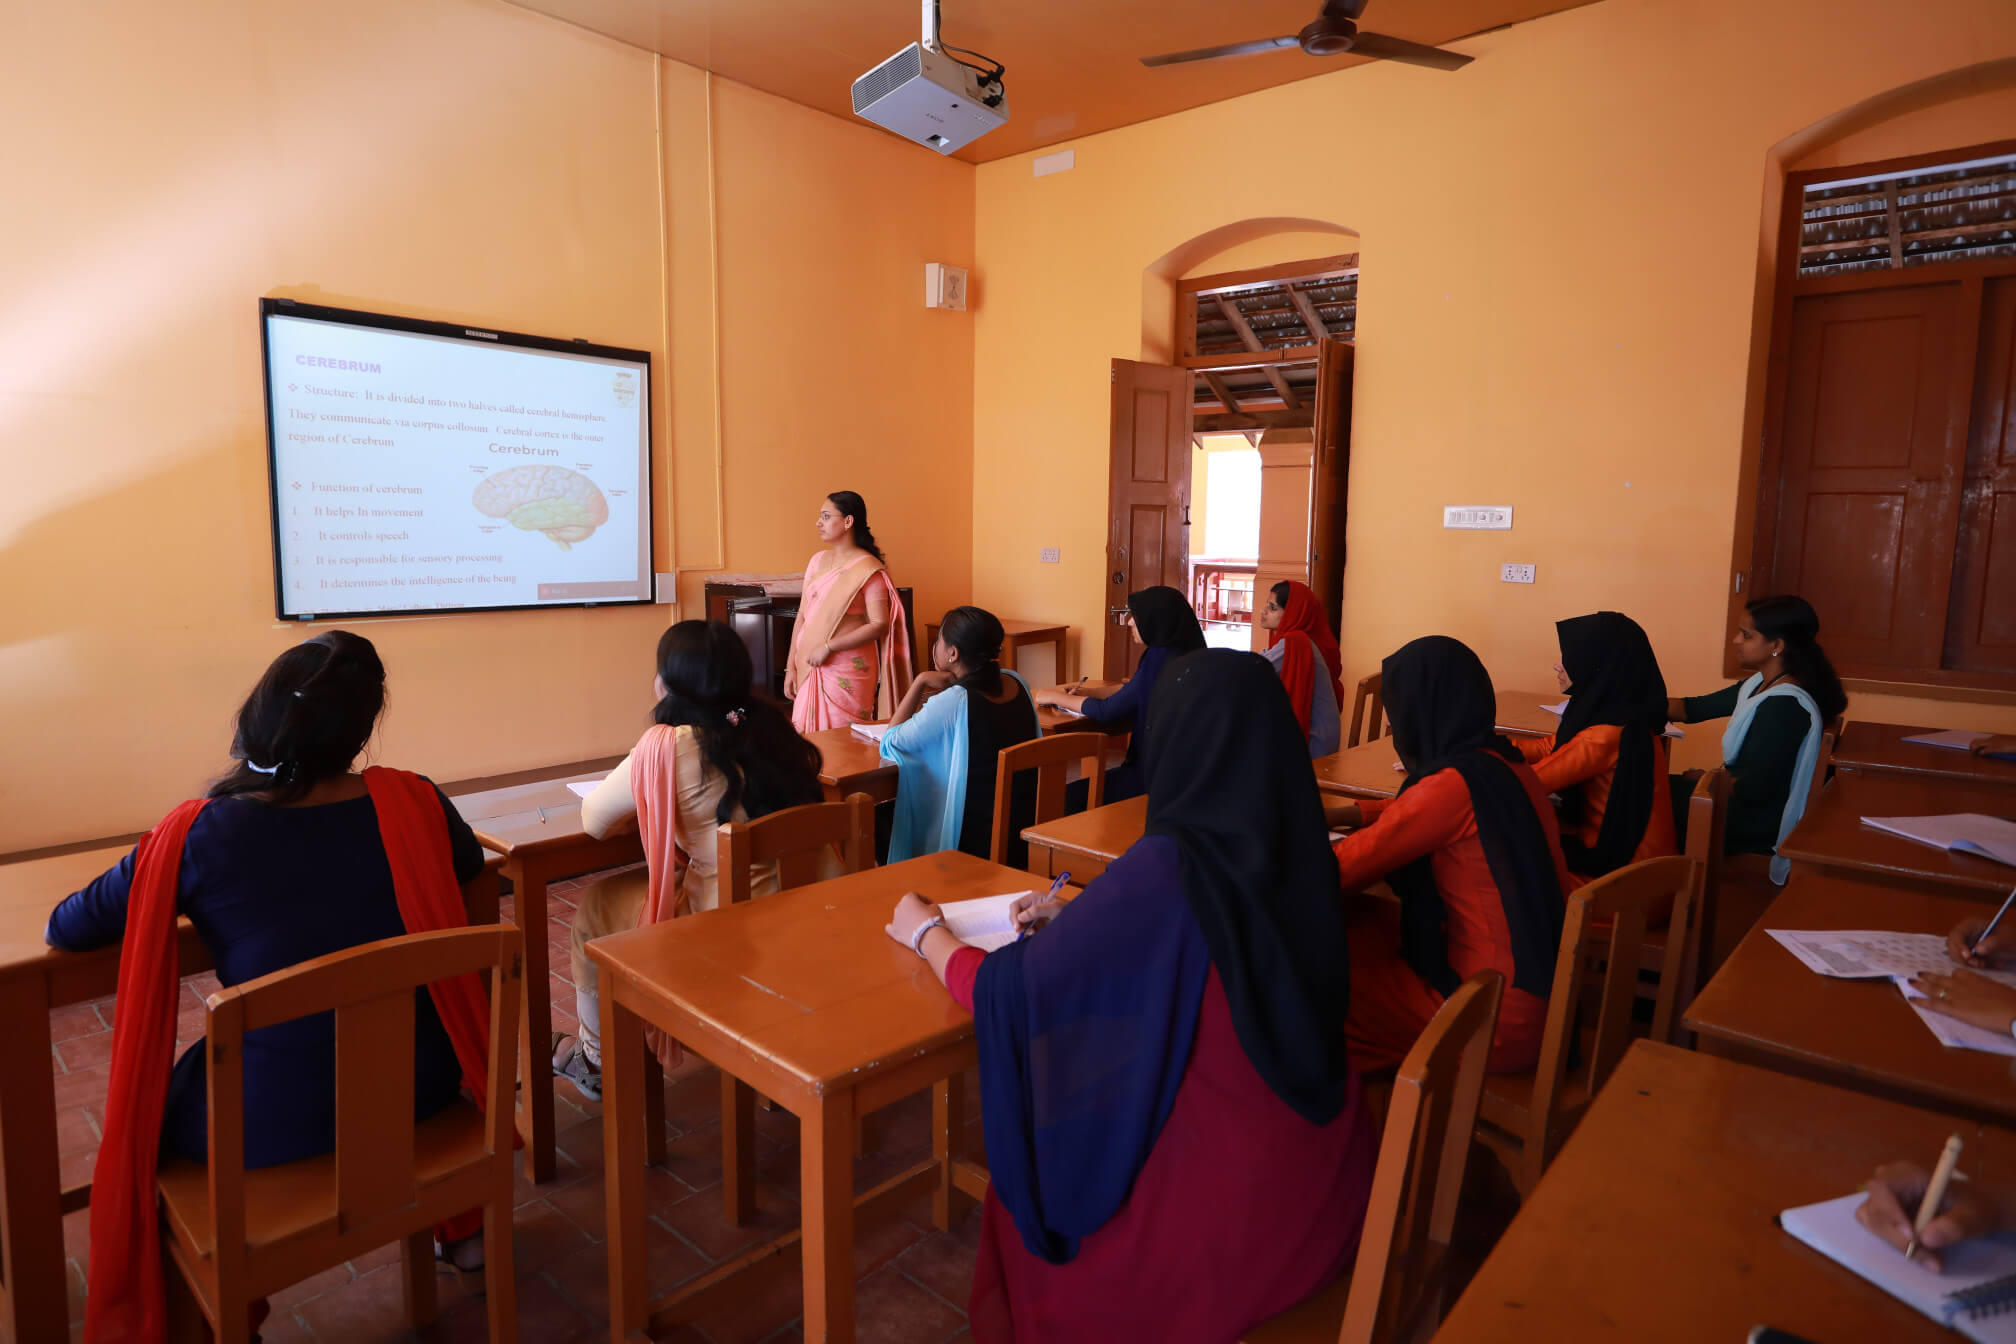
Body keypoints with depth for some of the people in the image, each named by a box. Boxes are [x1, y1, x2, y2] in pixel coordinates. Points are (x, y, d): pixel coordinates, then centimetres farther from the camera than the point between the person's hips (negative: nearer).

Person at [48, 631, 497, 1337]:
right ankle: (463, 1228, 47)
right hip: (415, 1090, 2)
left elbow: (67, 929, 0)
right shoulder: (413, 802, -11)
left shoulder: (198, 834, -15)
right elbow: (469, 865, 10)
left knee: (149, 1115, 31)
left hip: (271, 1122, -1)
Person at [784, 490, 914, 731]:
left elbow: (879, 625, -16)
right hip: (810, 669, 6)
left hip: (848, 672, -6)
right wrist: (791, 666, 8)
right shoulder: (818, 561, 10)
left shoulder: (868, 569, -9)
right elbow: (802, 617, 12)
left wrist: (829, 647, -17)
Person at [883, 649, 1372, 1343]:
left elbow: (1008, 992, -17)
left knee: (1024, 1180, 19)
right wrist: (1077, 923, 11)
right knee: (1045, 1144, 26)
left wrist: (927, 933, 1)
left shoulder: (1167, 868, -27)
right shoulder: (1293, 852, -5)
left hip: (1233, 1199, -6)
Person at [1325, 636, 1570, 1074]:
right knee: (1361, 925, 17)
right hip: (1541, 995, 8)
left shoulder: (1456, 783, -23)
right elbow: (1413, 811, 23)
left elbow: (1337, 870, -17)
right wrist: (1328, 815, 17)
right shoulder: (1502, 763, 3)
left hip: (1497, 1018, -8)